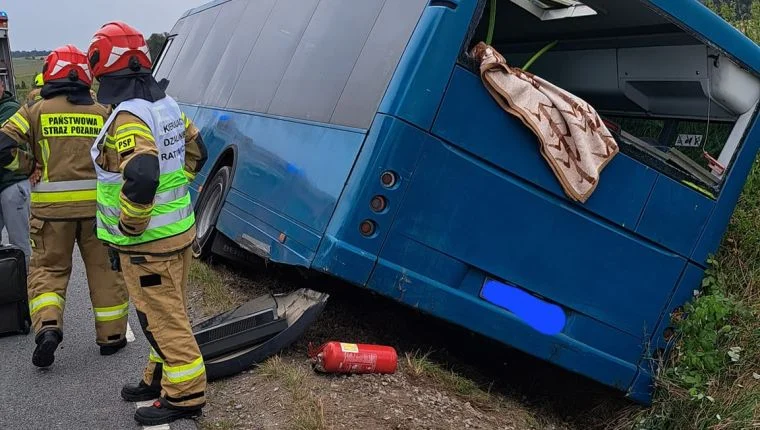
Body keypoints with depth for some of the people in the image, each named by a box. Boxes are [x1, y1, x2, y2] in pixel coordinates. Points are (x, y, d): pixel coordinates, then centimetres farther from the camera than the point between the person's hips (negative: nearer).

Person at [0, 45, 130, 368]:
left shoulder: (36, 111, -1)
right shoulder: (102, 113, 3)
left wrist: (31, 166, 5)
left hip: (51, 207, -1)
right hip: (96, 204, 1)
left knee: (47, 269, 13)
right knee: (104, 270, 12)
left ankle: (47, 327, -8)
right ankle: (112, 335, 19)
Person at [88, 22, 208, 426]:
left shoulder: (127, 118, -21)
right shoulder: (167, 105, 6)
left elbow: (140, 177, -34)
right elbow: (195, 151, 19)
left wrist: (129, 226, -20)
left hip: (147, 242, -9)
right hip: (178, 229, 9)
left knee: (162, 318, 1)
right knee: (165, 312, 20)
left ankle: (185, 394, 10)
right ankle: (161, 378, 34)